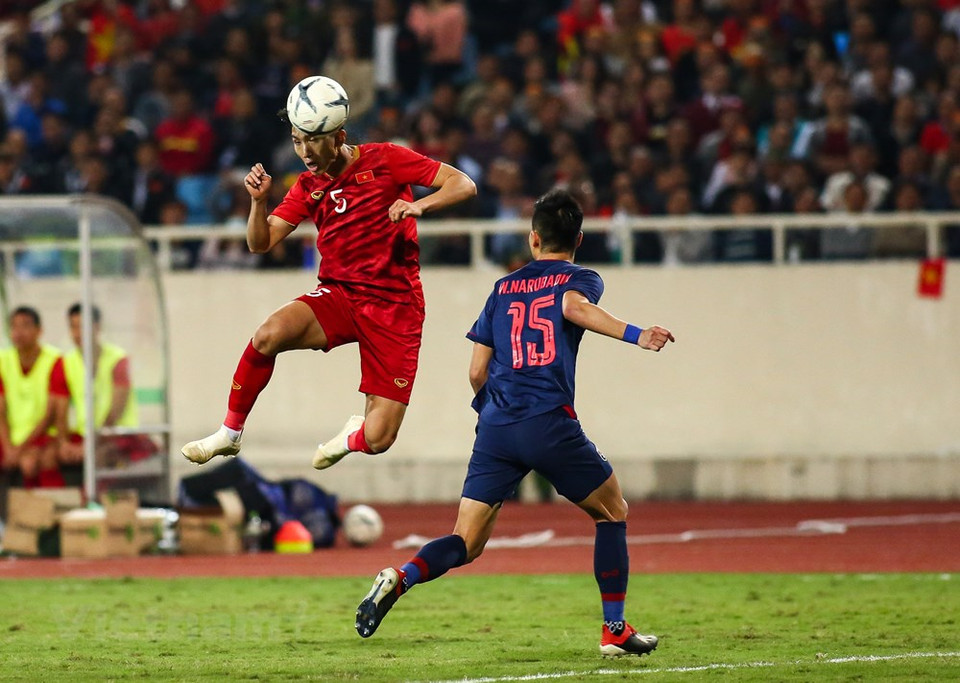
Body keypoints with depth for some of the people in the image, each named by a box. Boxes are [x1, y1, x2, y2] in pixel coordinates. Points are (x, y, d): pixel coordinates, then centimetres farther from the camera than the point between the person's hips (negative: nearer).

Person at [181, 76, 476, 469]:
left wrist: (419, 205, -24)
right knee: (269, 334, -31)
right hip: (338, 295, 3)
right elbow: (260, 243, 5)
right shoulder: (308, 187, 8)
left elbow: (463, 185, -6)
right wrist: (258, 200, -15)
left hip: (394, 307, -3)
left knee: (378, 439, -11)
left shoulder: (383, 160, -4)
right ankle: (230, 433, -11)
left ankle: (354, 435, 29)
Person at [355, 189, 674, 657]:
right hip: (549, 421, -4)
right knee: (612, 512, 17)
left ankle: (399, 578, -25)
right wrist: (634, 335, -25)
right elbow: (574, 306, -17)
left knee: (465, 544, 4)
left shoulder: (504, 288, 21)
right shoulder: (581, 280, 10)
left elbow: (477, 372, 19)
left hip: (495, 425, 4)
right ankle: (615, 630, 14)